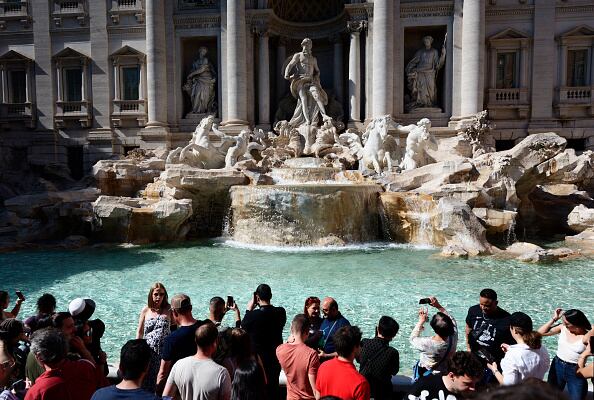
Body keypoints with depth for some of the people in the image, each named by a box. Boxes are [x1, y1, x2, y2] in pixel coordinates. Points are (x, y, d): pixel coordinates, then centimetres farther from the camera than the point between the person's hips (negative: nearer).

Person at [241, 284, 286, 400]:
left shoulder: (253, 315, -26)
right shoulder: (281, 312, -13)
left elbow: (243, 328, -8)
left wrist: (249, 310, -2)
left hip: (257, 359, -3)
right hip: (275, 359, 4)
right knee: (273, 389, 22)